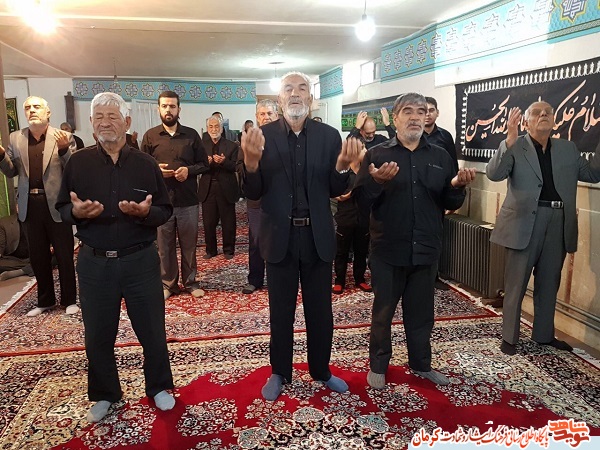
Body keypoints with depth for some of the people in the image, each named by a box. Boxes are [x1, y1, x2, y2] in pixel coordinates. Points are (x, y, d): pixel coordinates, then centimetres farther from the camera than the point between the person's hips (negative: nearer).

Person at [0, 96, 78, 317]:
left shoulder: (63, 137, -3)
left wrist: (64, 149, -23)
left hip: (56, 204, -4)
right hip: (30, 205, 4)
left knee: (64, 255, 6)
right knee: (37, 256, 14)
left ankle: (69, 300, 22)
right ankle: (45, 300, 29)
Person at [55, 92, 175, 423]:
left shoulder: (146, 164, 1)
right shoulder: (78, 163, 2)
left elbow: (166, 210, 2)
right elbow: (61, 208, 6)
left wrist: (147, 212, -20)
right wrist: (76, 212, -17)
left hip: (140, 261, -1)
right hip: (94, 263, 1)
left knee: (153, 331, 10)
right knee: (98, 336, 13)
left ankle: (158, 387, 33)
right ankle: (104, 394, 35)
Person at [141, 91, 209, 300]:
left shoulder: (191, 134, 4)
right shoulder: (150, 136, 4)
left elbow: (204, 164, 7)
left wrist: (189, 170, -12)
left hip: (188, 200, 0)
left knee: (189, 244, 9)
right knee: (165, 245, 8)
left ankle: (190, 282, 24)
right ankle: (168, 283, 22)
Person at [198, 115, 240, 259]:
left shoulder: (232, 146, 1)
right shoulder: (202, 145, 5)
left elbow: (235, 167, -6)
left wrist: (224, 161, -24)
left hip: (226, 188, -1)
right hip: (208, 188, 1)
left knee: (228, 222, 7)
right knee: (208, 222, 7)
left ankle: (228, 250, 22)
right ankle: (210, 250, 22)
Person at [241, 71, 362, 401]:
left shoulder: (329, 136, -2)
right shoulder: (262, 136, -6)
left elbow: (335, 191, 0)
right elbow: (253, 193, -8)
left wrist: (342, 166, -20)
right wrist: (251, 161, -26)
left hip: (318, 236, 1)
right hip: (280, 236, -1)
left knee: (320, 310, 15)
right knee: (280, 311, 14)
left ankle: (321, 370, 36)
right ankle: (280, 373, 33)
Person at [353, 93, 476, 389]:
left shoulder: (440, 157, 7)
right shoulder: (377, 154, -3)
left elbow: (450, 204, 6)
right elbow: (362, 201, -9)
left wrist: (457, 186, -15)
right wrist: (377, 182, -28)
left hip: (425, 250, 3)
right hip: (388, 250, -3)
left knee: (421, 312, 17)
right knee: (383, 311, 10)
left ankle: (421, 364, 36)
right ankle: (378, 366, 28)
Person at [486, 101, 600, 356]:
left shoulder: (568, 149, 13)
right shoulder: (513, 147, -2)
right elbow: (494, 174, -17)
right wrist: (510, 139, -28)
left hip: (559, 223, 5)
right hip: (524, 223, -5)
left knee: (548, 284, 16)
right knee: (515, 285, 4)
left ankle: (544, 335, 31)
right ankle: (509, 338, 16)